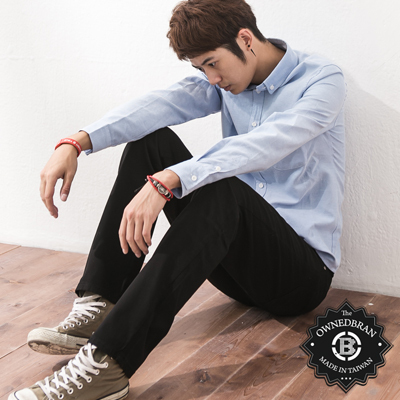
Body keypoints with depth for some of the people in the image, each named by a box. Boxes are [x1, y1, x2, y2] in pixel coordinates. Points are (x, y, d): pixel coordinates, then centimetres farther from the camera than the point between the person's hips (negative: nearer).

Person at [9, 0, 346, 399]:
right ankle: (96, 307, -17)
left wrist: (164, 183, -40)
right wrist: (76, 143, -25)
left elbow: (262, 146, -29)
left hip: (306, 267, -6)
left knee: (222, 187, -36)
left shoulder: (323, 80, -11)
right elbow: (160, 104, -10)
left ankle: (105, 364, -43)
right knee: (151, 142, -6)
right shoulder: (223, 79, 7)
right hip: (237, 259, 6)